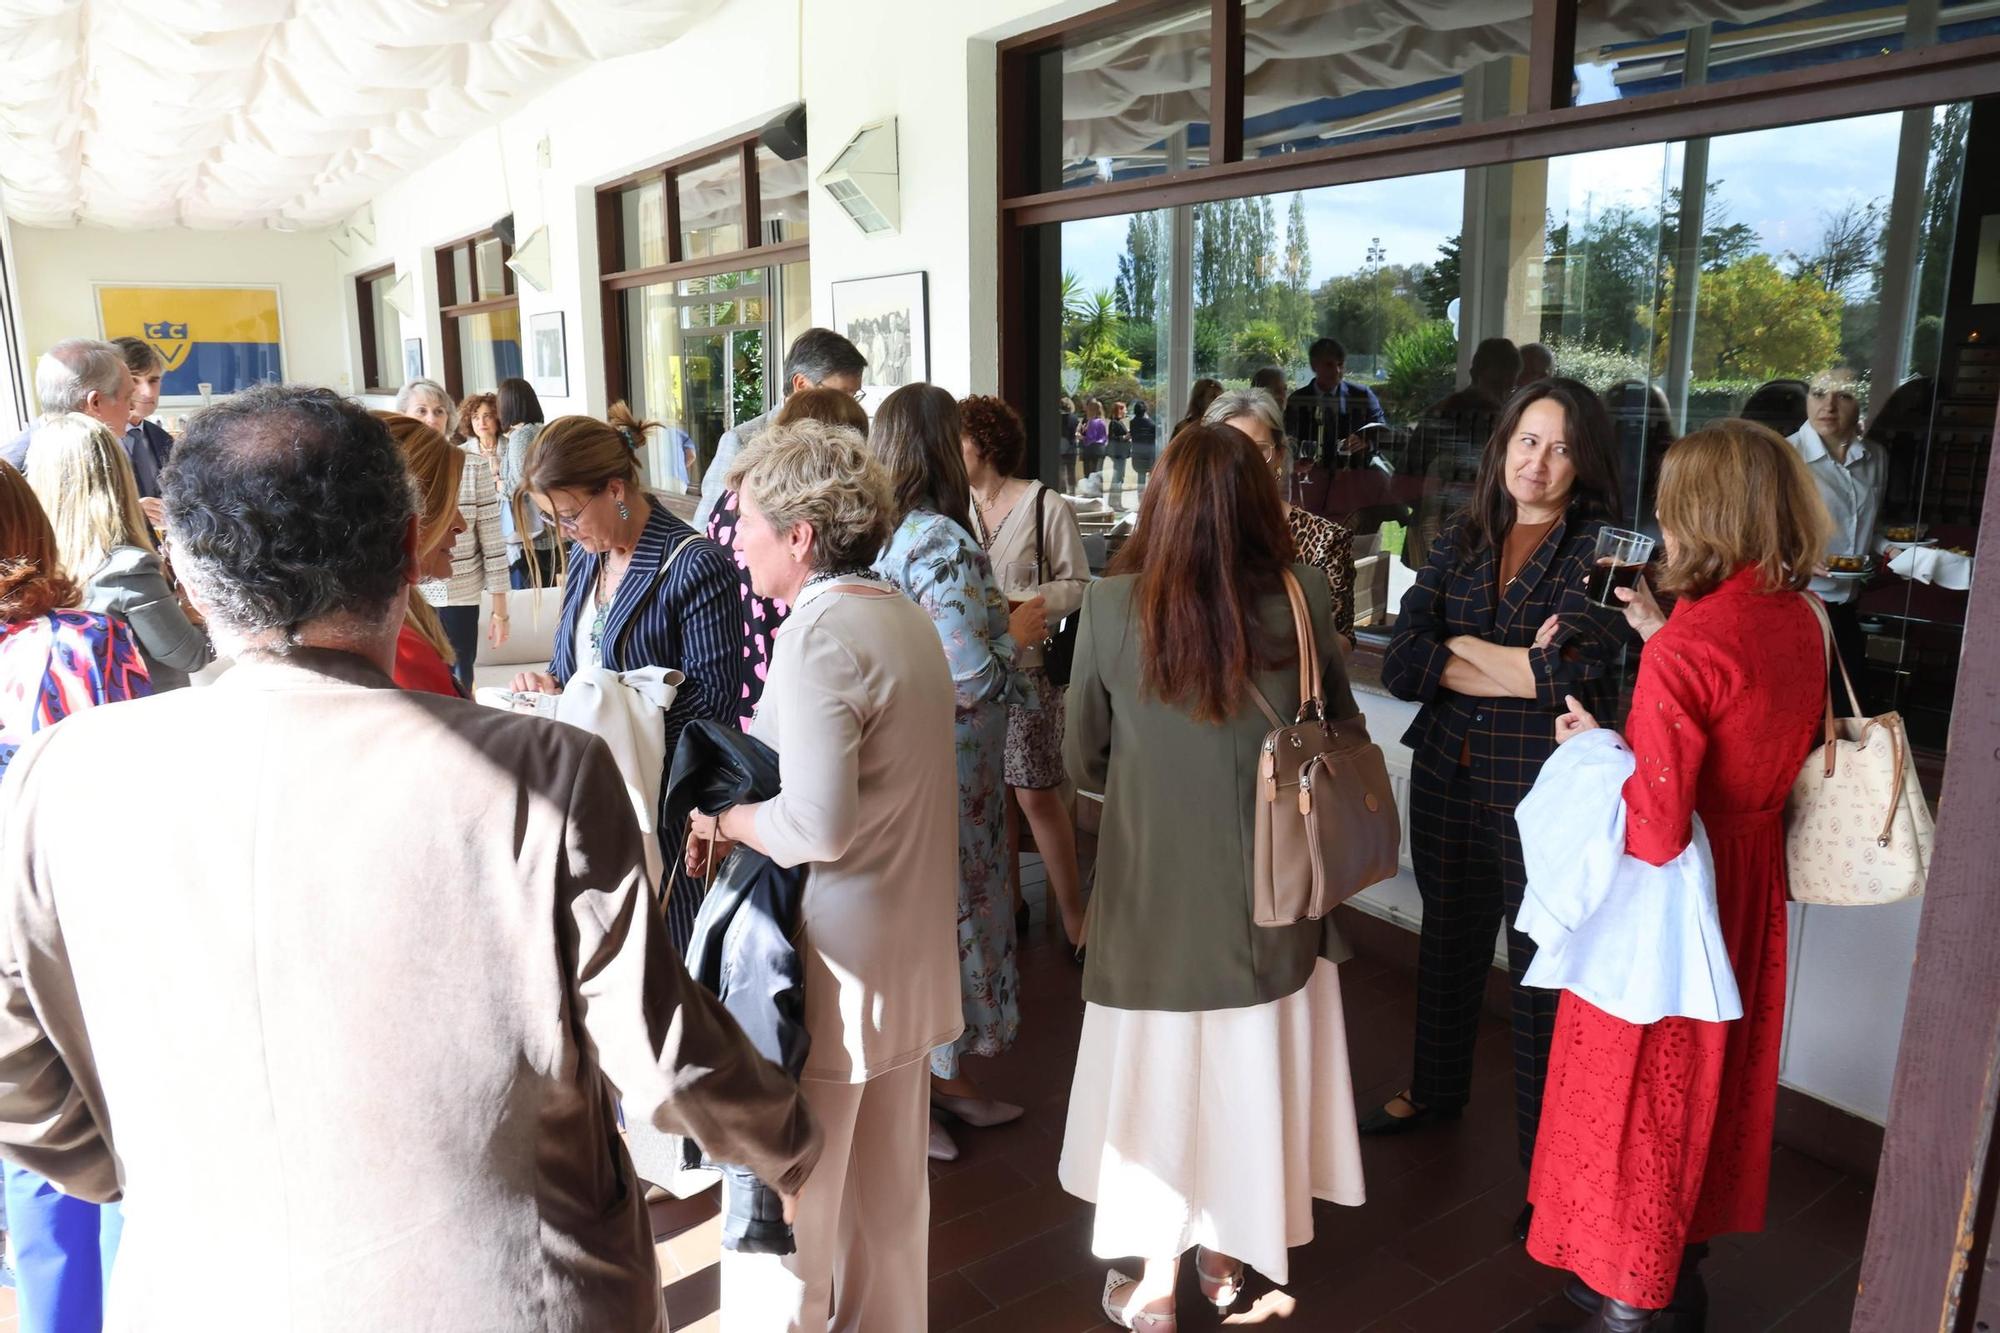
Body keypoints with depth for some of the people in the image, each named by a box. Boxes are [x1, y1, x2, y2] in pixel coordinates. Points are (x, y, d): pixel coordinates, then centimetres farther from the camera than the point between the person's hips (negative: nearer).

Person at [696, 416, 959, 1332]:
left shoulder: (818, 633, -19)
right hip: (909, 959, 9)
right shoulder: (907, 619, 8)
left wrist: (724, 818, -10)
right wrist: (747, 816, 8)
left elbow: (818, 824, -27)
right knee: (889, 1192, 22)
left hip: (832, 967, -9)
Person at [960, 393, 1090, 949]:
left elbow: (1076, 585, -4)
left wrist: (1030, 606, -18)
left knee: (1035, 793, -2)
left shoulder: (1046, 507, -7)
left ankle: (1072, 913, 13)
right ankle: (1007, 901, 28)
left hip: (1027, 664, -4)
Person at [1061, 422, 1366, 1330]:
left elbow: (1083, 760, -2)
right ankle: (1227, 1255, 42)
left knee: (1159, 1071, 16)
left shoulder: (1111, 605, -13)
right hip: (1270, 886, 1)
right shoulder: (1303, 598, -12)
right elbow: (1340, 733, 1)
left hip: (1154, 885, -1)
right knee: (1248, 1069, 20)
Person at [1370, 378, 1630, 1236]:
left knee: (1542, 971, 4)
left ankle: (1545, 1155, 23)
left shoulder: (1601, 548, -8)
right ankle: (1436, 1091, 44)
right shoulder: (1458, 541, 4)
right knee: (1448, 941, 21)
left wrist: (1463, 647, -11)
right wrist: (1517, 669, -17)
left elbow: (1569, 668, -22)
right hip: (1448, 778, 5)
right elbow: (1401, 664, -8)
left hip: (1542, 790, -5)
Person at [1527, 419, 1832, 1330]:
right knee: (1714, 1078, 23)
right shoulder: (1802, 624, -2)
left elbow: (1654, 831, -27)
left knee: (1638, 1087, 10)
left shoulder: (1683, 650, -27)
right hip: (1752, 886, 8)